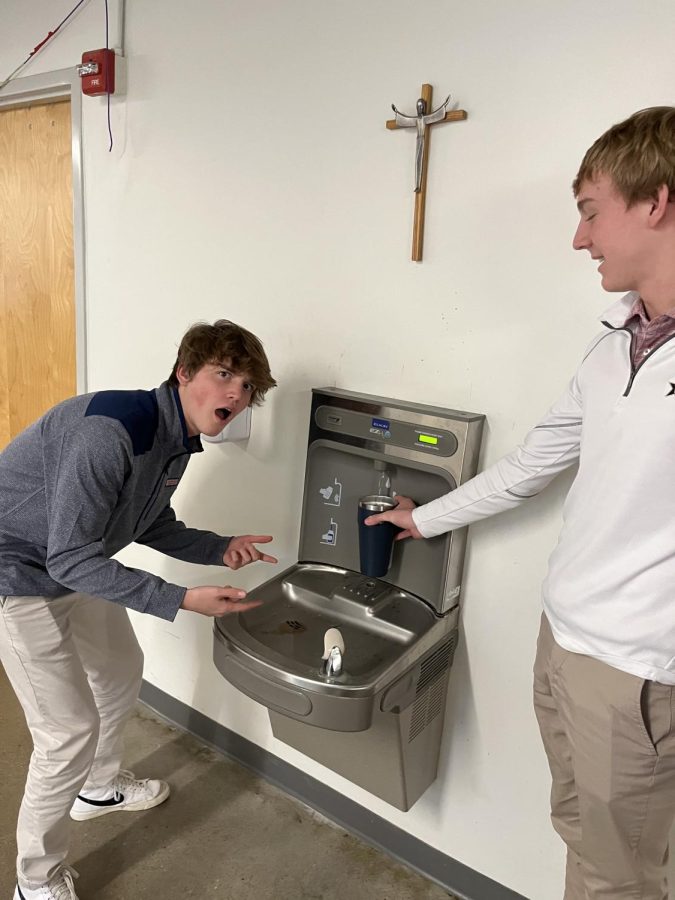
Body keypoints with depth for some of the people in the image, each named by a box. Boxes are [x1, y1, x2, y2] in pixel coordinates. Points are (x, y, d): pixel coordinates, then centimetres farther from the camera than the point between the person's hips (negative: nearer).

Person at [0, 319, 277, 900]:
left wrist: (220, 549, -5)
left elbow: (151, 526, 10)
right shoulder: (113, 427, -33)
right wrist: (182, 600, -32)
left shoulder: (177, 439, -4)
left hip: (72, 569, 9)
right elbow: (70, 559, -32)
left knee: (121, 669, 23)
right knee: (70, 731, -5)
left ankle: (100, 787, 51)